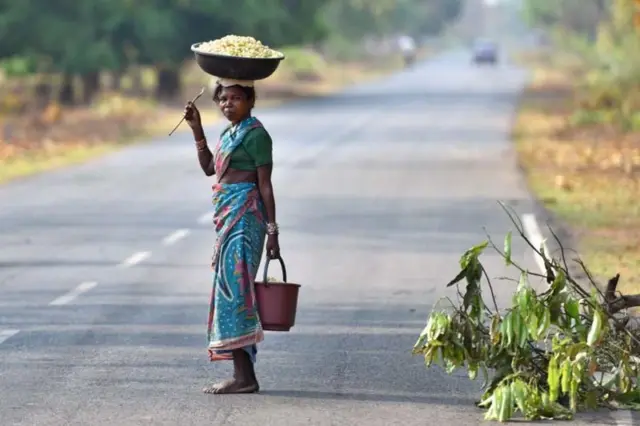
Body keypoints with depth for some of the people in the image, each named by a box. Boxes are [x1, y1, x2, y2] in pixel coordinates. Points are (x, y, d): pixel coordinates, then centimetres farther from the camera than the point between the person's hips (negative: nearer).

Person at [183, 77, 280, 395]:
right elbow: (209, 167, 24)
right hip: (227, 214, 10)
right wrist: (197, 129, 17)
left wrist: (272, 231, -15)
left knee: (233, 286, -12)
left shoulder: (255, 134, -10)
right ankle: (243, 374, 12)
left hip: (244, 214, -10)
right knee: (230, 288, 9)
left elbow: (265, 185, -12)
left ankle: (244, 377, -13)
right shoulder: (229, 132, 16)